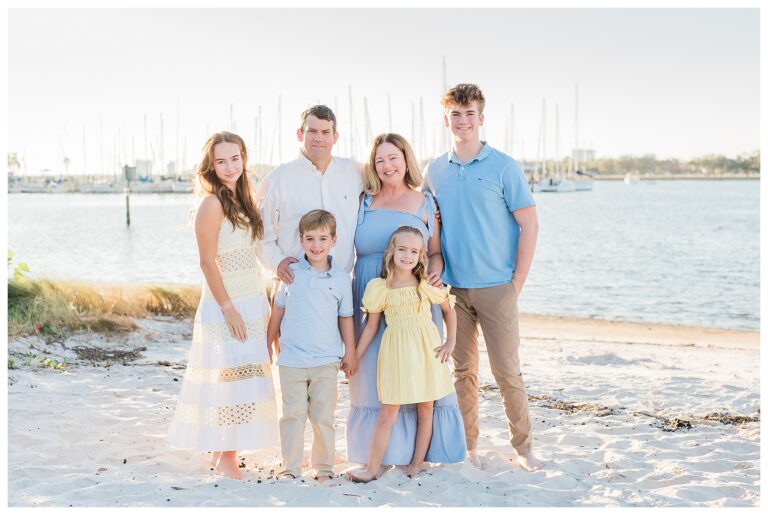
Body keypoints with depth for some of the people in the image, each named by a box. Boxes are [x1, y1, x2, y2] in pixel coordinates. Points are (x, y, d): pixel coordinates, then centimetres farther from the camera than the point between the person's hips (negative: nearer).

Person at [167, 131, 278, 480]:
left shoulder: (242, 199, 12)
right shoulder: (212, 203, -12)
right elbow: (207, 262, -15)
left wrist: (263, 305, 14)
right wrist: (228, 308, -18)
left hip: (253, 304, 8)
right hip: (226, 306, -8)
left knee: (244, 379, 11)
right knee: (229, 379, -5)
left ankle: (222, 448, 21)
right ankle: (225, 457, 4)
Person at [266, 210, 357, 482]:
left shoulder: (341, 278, 1)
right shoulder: (291, 273, 1)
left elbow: (345, 317, 7)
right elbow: (278, 310, 10)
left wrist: (350, 353, 7)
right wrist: (268, 345, 13)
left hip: (326, 360, 0)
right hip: (292, 359, 0)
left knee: (323, 416, 6)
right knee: (293, 414, 4)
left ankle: (324, 467, 18)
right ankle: (290, 467, 13)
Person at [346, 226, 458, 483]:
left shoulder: (427, 284, -3)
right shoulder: (379, 288, -3)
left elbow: (449, 309, 10)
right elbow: (371, 326, 4)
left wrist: (451, 342, 3)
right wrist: (354, 357, 4)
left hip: (426, 351, 1)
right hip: (395, 353, -1)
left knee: (425, 409, 8)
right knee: (387, 413, -1)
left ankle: (417, 464, 20)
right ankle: (372, 469, 6)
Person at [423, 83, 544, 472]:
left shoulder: (503, 167, -3)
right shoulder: (434, 171, 8)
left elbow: (529, 225, -4)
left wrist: (517, 283, -7)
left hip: (496, 287, -3)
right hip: (453, 289, 3)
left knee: (507, 371, -1)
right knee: (463, 370, 10)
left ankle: (522, 447, 11)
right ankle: (467, 444, 20)